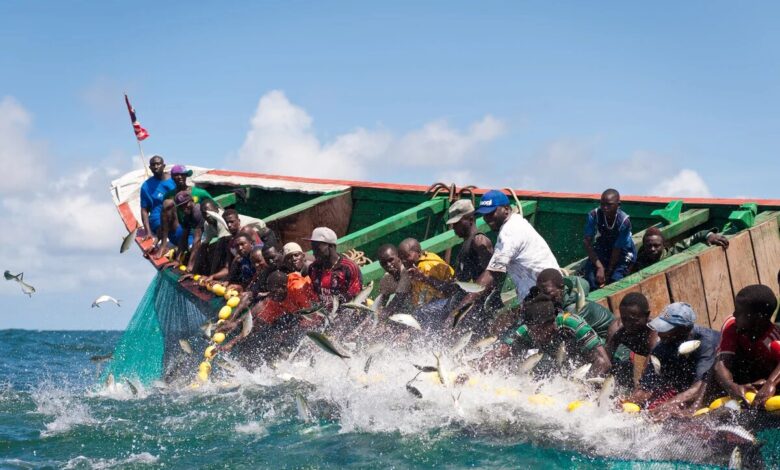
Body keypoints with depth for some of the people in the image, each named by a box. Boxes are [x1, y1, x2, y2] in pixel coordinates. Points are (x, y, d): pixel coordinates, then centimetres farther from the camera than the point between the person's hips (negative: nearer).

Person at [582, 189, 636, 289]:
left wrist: (608, 272, -18)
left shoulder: (624, 222, -31)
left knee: (616, 278, -22)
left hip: (622, 252, -2)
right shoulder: (594, 215, -26)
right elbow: (587, 242, -25)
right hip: (601, 250, 2)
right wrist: (599, 267, -32)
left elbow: (617, 249, -23)